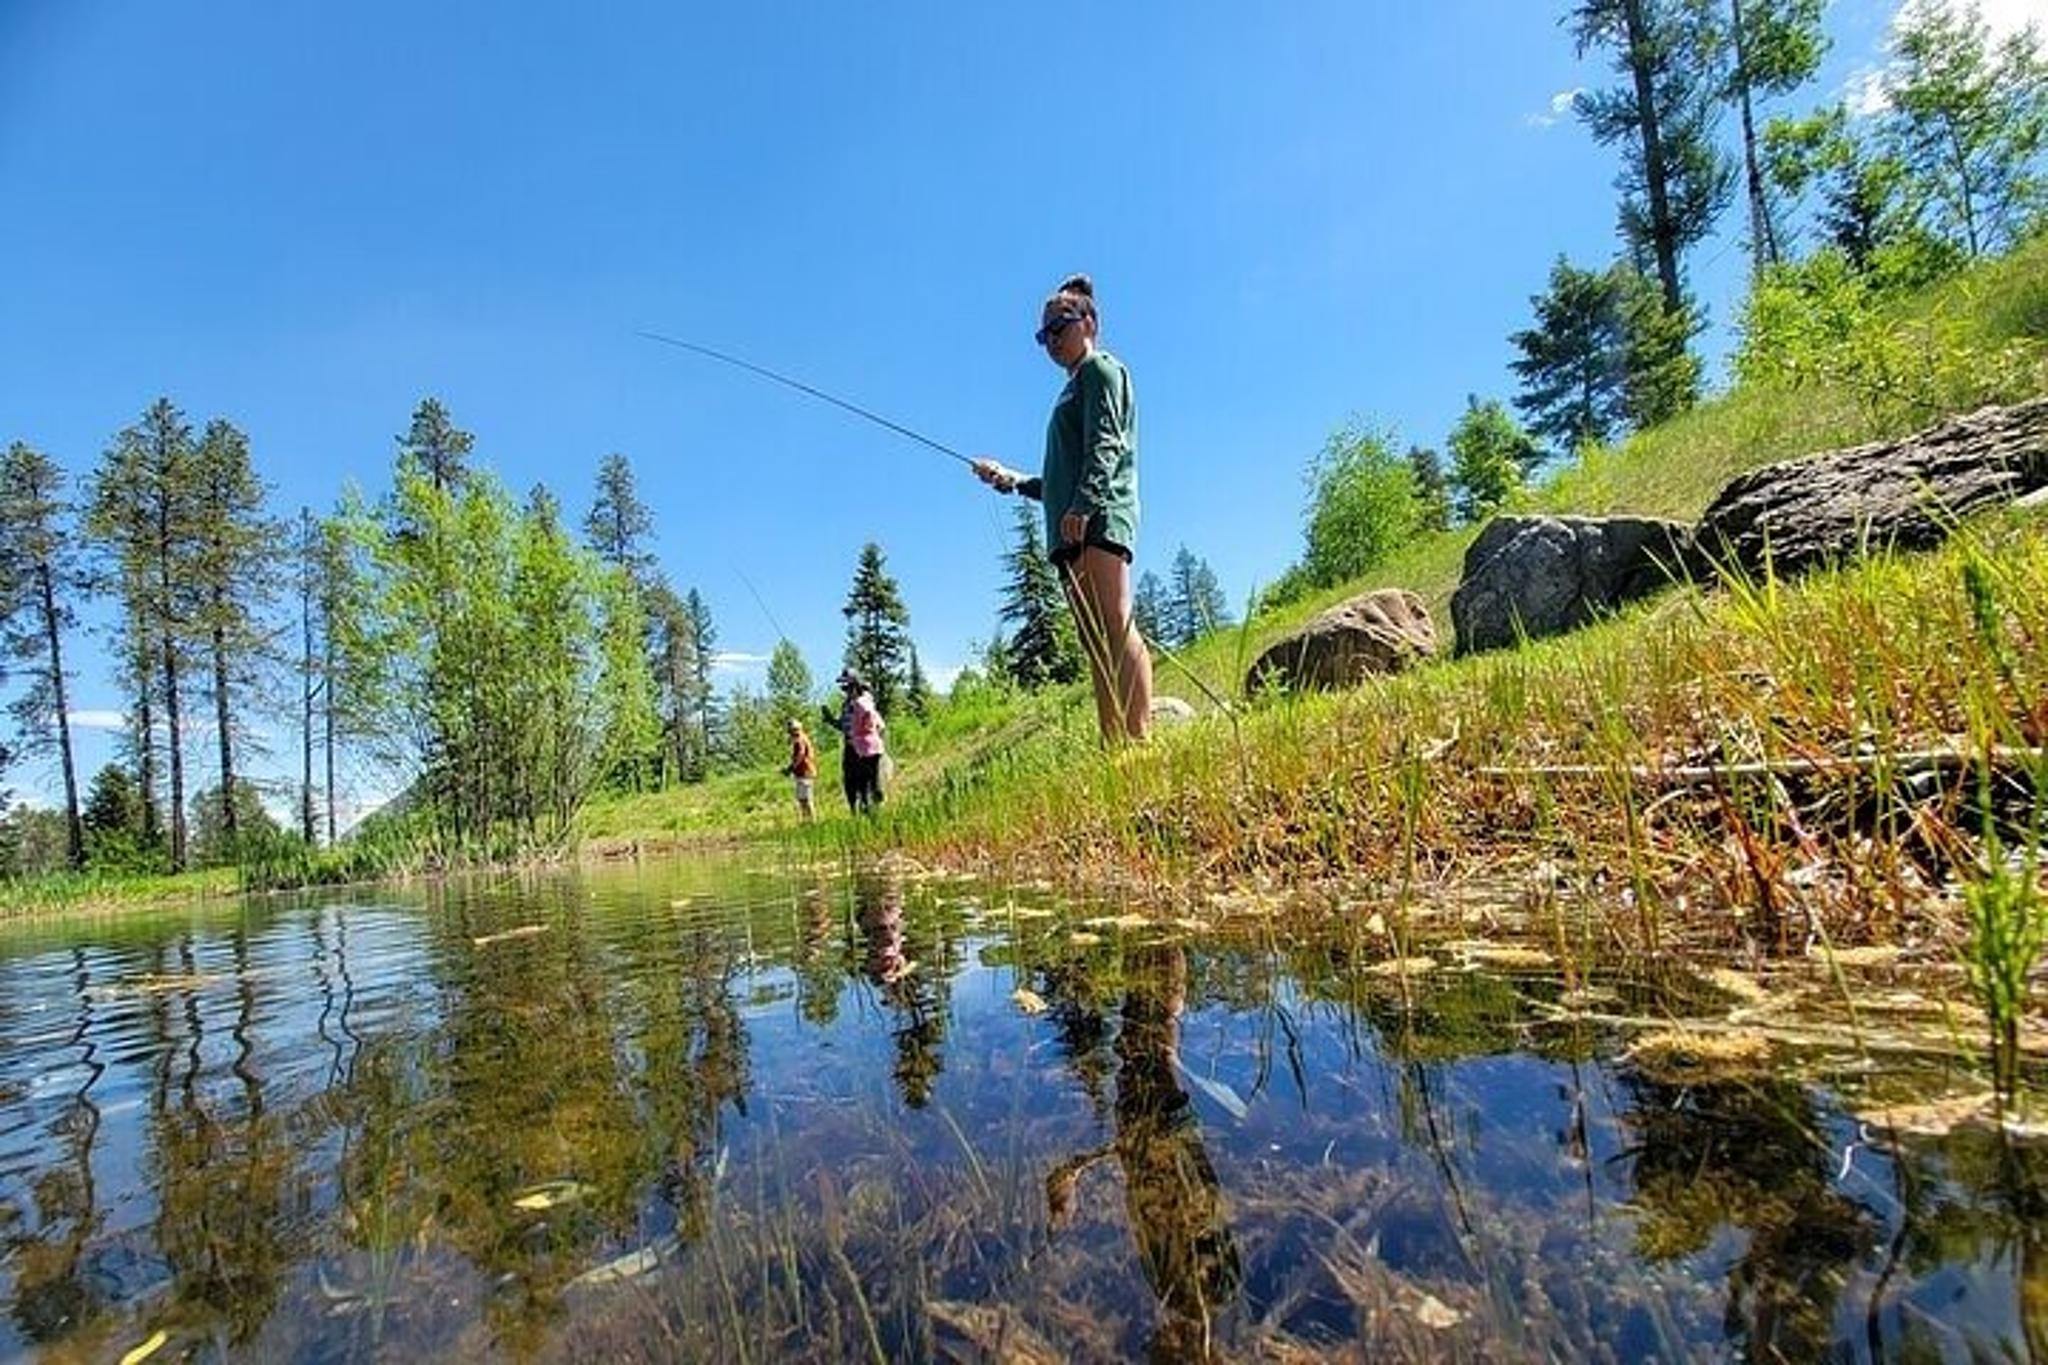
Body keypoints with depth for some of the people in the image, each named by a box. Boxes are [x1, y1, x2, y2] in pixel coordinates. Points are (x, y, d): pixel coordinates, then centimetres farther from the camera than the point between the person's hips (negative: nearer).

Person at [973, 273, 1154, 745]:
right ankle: (1113, 748, -5)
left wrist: (1083, 506, -23)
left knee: (1116, 628, -21)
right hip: (1074, 530, 9)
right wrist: (1012, 481, 28)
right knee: (1097, 646, -1)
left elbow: (1105, 446, -10)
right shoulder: (1075, 387, 34)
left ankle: (1139, 740, -29)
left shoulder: (1101, 370, 8)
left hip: (1099, 520, -9)